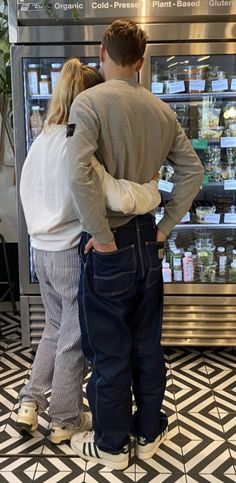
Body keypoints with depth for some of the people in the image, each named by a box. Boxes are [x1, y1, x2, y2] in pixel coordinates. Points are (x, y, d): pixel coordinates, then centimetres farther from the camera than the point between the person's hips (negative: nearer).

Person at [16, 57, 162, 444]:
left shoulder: (41, 142, 4)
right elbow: (118, 197, -30)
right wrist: (154, 191, -14)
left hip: (41, 250, 8)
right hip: (74, 255, -7)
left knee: (55, 327, 25)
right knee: (74, 339, 10)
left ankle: (30, 403, 28)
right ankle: (67, 420, 28)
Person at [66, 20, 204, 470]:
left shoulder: (89, 101, -12)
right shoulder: (162, 110, 6)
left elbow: (79, 175, -26)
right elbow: (193, 170, 8)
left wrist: (103, 237, -17)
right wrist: (165, 226, 8)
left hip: (109, 248, -5)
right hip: (148, 243, 6)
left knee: (109, 352, 9)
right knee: (147, 345, 18)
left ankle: (110, 445, 29)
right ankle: (149, 432, 36)